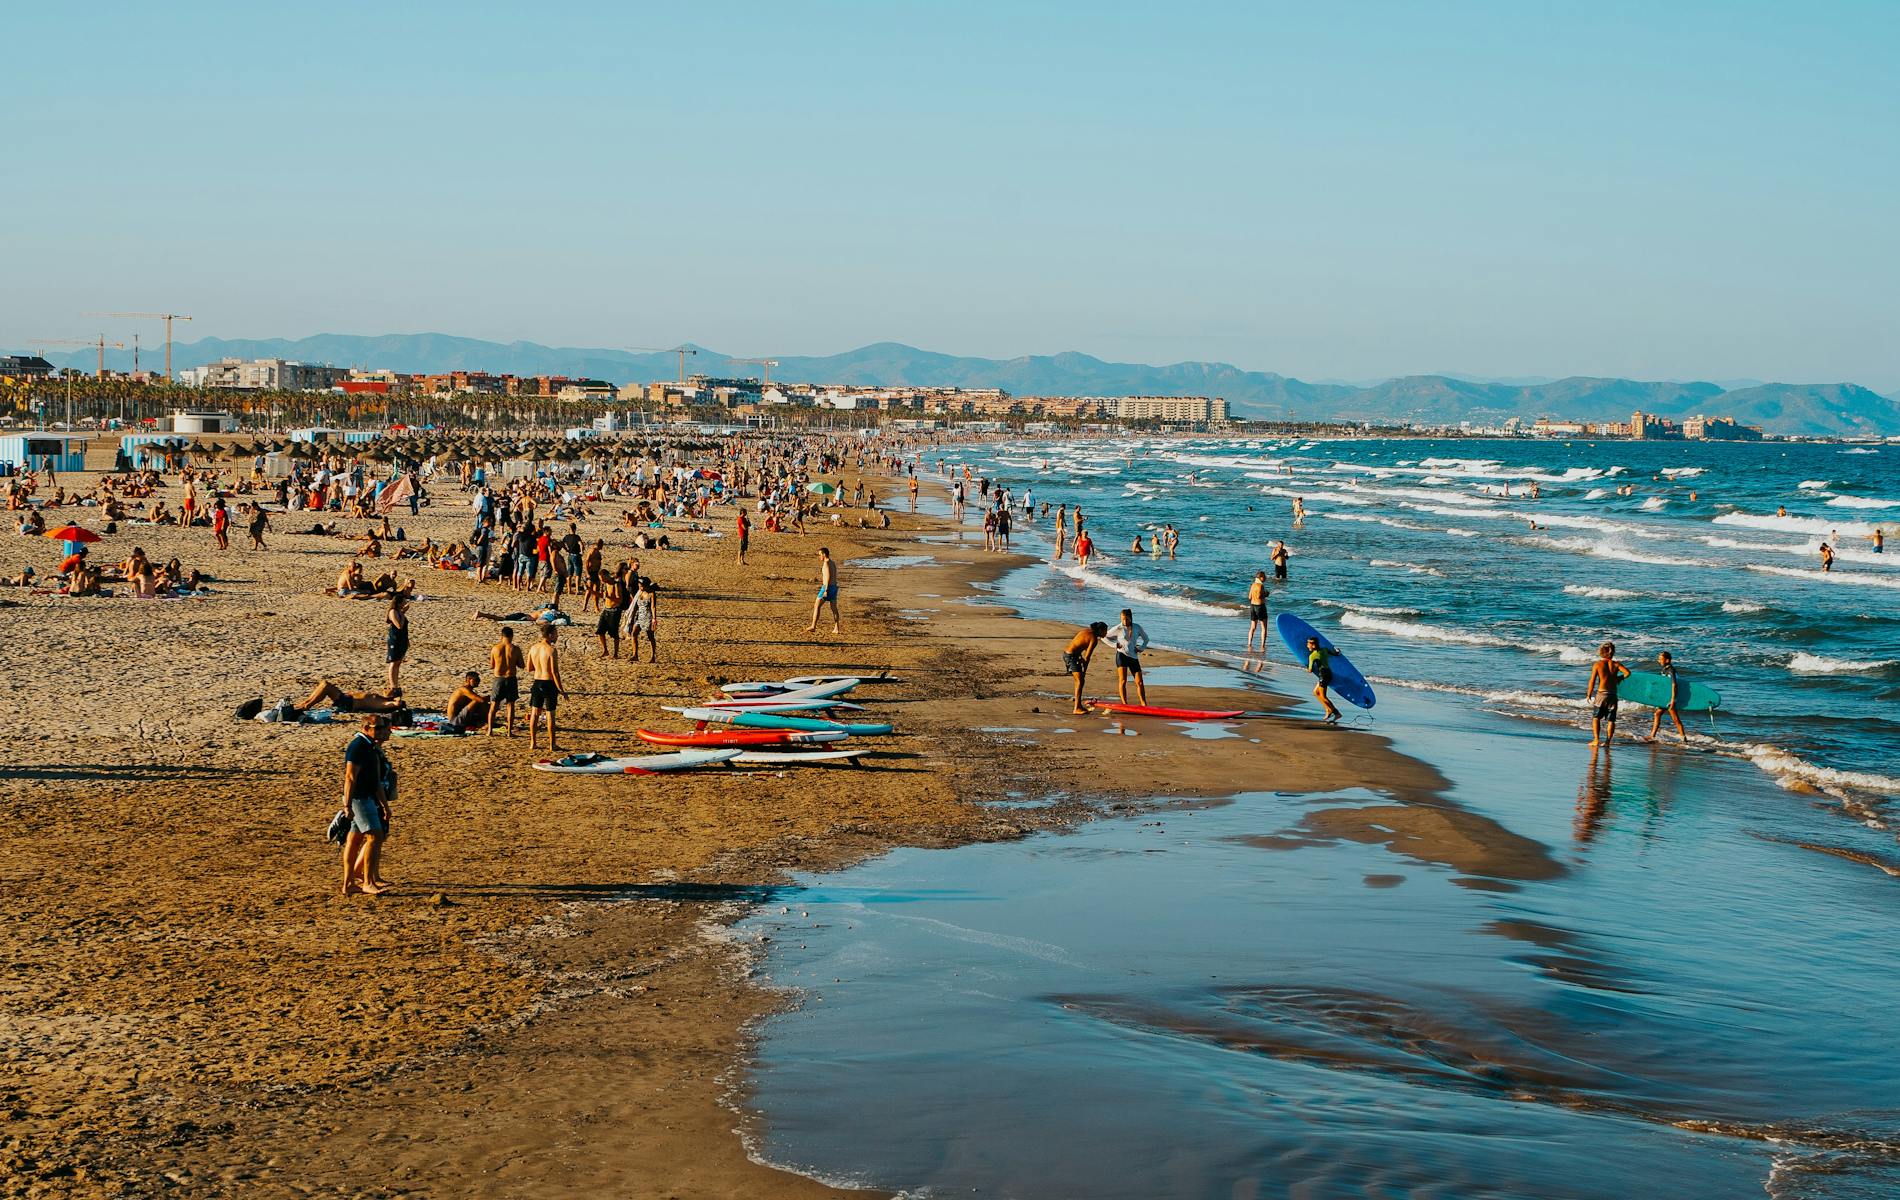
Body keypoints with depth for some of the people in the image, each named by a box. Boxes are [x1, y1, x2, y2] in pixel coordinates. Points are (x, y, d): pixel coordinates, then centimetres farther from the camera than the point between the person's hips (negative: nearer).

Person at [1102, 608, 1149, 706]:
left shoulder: (1137, 628, 7)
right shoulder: (1118, 629, -2)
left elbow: (1146, 638, 23)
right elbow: (1104, 637, 4)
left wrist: (1141, 648, 7)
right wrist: (1115, 644, -6)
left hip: (1133, 657, 3)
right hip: (1122, 655, -3)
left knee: (1140, 682, 0)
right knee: (1123, 681, -9)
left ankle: (1144, 705, 3)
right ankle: (1125, 704, -8)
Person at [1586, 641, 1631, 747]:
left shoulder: (1597, 664, -5)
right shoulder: (1616, 664, 0)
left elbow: (1592, 680, -7)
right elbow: (1627, 672, -12)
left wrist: (1589, 694, 2)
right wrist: (1620, 678, 8)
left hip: (1601, 693, -2)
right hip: (1613, 694, 2)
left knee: (1596, 717, 10)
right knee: (1611, 719, 8)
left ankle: (1596, 740, 1)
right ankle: (1608, 741, 3)